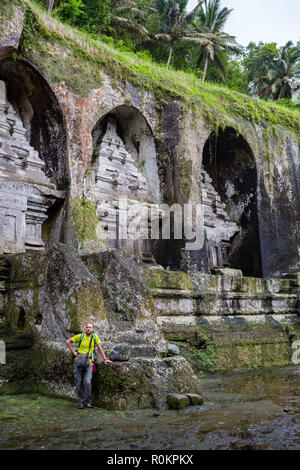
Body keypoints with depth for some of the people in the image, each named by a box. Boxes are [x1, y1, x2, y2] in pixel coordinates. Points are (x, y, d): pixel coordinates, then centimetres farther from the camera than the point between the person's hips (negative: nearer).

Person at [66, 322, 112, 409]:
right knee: (79, 383, 3)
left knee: (87, 382, -14)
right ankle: (81, 402, 18)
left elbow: (99, 348, 7)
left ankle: (88, 401, 3)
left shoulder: (95, 336, 0)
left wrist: (105, 359, 5)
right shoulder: (80, 336, -1)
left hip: (89, 362, -1)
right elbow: (68, 341, 9)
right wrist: (74, 352, 3)